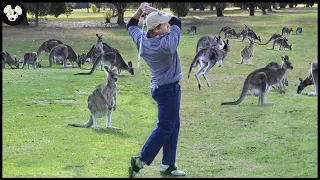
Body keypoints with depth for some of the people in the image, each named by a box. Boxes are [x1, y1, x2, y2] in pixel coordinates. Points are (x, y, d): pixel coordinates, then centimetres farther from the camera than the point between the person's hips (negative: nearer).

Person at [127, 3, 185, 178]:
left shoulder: (141, 40, -6)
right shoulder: (167, 44, -25)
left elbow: (131, 25, 15)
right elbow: (177, 22, -9)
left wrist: (140, 9, 2)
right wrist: (154, 11, -7)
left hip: (158, 87, 9)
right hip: (169, 89, -9)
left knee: (173, 125, 14)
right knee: (165, 127, -2)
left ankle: (168, 165, 16)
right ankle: (141, 160, -4)